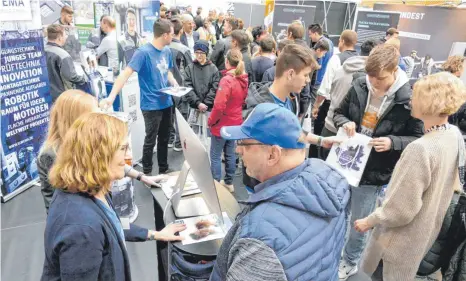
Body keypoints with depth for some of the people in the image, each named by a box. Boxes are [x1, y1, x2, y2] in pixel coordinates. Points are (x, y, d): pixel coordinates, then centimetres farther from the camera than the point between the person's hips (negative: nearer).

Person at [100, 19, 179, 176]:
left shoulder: (167, 51, 5)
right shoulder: (144, 52, -18)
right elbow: (126, 73, -25)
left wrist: (173, 81, -3)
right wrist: (112, 97, -36)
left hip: (166, 103, 7)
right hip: (151, 105, -7)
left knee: (164, 138, 17)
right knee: (150, 141, 4)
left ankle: (164, 169, 34)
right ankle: (147, 173, 22)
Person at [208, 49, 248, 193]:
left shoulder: (226, 80, -23)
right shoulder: (244, 79, 1)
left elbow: (219, 106, -26)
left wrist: (210, 121, -12)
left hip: (222, 125, -7)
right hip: (235, 123, 8)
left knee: (215, 156, 4)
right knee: (230, 154, 17)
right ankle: (229, 182, 29)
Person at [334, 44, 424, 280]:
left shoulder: (409, 99, -17)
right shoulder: (360, 86, -7)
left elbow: (418, 138, -7)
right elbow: (339, 112, 7)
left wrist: (393, 142, -25)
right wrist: (345, 123, -15)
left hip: (373, 173, -3)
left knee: (359, 223, 15)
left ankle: (350, 262, 43)